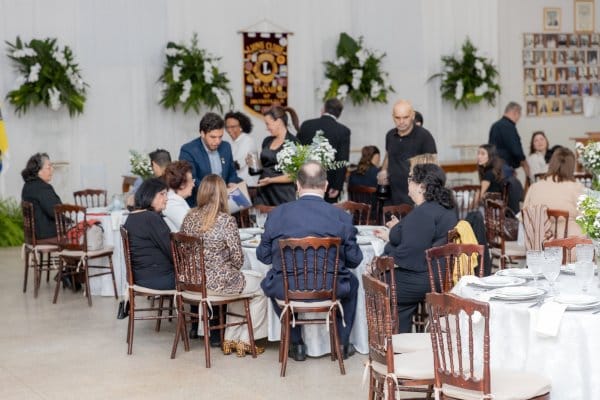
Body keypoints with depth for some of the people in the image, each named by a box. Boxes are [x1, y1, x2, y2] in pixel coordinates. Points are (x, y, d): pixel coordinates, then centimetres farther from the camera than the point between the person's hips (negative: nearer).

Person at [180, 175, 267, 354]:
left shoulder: (189, 217, -1)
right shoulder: (226, 220, -16)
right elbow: (237, 258, -13)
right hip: (219, 282, -7)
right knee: (260, 286, 17)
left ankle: (232, 337, 31)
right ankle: (244, 340, 21)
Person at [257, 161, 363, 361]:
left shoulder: (277, 214, -7)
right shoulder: (341, 217, -9)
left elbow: (263, 255, 4)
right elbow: (354, 260, 1)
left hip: (286, 290, 0)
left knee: (272, 282, 36)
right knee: (351, 281, 33)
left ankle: (296, 344, 37)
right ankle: (342, 343, 37)